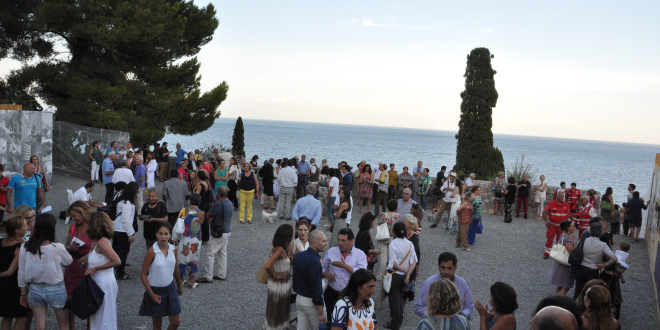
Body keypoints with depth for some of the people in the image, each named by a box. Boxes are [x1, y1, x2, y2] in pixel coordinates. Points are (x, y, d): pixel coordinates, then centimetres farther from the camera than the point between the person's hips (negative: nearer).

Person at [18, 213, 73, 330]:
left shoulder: (24, 248, -11)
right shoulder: (57, 248, -21)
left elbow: (21, 273, -2)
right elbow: (68, 262, -1)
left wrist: (23, 293, 10)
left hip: (35, 290, 3)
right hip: (55, 290, -3)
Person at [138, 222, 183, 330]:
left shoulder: (173, 249, -4)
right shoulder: (152, 252, -18)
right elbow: (143, 274, -15)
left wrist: (179, 287, 21)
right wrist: (152, 294, -18)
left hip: (170, 288, 4)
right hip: (155, 290, -4)